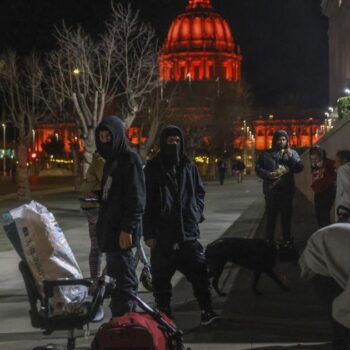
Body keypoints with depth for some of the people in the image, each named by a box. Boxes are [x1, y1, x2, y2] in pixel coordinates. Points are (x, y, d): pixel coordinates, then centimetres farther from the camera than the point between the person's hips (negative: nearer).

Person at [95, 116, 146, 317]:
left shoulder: (130, 159, -9)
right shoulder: (112, 161, 18)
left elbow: (137, 199, -16)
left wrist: (127, 229, -21)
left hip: (122, 233, -10)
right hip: (110, 231, 10)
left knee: (123, 281, -9)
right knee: (118, 277, 14)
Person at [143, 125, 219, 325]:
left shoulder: (189, 166, 9)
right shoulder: (153, 168, 2)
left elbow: (200, 192, 20)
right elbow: (146, 202, 0)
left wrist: (196, 213, 4)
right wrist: (148, 232, -3)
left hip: (189, 231, 2)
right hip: (162, 234, -1)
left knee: (199, 270, -6)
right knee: (161, 278, 5)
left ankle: (207, 311, 0)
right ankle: (164, 315, 16)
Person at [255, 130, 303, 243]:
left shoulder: (292, 153, 8)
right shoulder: (266, 154, 5)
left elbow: (299, 168, -1)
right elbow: (258, 168, 4)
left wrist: (291, 157, -14)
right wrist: (267, 174, -14)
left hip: (287, 190, 1)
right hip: (271, 190, -1)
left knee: (287, 217, 10)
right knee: (270, 217, 3)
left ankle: (287, 241, 20)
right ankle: (268, 241, 12)